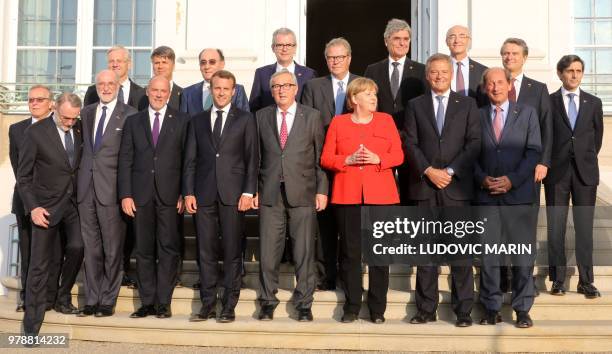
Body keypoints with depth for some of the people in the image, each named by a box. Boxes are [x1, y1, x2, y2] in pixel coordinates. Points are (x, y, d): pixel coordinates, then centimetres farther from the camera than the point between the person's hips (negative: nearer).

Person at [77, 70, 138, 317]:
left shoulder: (129, 115, -2)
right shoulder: (86, 112, 14)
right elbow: (83, 146, 17)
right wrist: (80, 176, 7)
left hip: (111, 190, -5)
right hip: (86, 188, 5)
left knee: (112, 249, 3)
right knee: (91, 248, 10)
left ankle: (108, 301, 13)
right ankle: (91, 299, 18)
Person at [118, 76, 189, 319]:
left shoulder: (181, 121, 6)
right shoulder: (133, 122, 13)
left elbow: (187, 160, 2)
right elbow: (125, 160, 8)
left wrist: (184, 193, -5)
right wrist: (125, 195, -1)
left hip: (169, 196, -2)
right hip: (141, 195, 2)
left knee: (168, 249, -1)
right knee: (143, 250, 5)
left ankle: (164, 303, 6)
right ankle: (147, 302, 13)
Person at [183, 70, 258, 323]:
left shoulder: (245, 120, 7)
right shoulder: (197, 121, 14)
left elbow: (252, 159, 2)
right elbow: (190, 160, 11)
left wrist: (248, 192, -7)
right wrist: (188, 192, 2)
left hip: (233, 194, -2)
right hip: (204, 194, 2)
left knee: (232, 252, 0)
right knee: (206, 252, 4)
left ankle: (229, 306, 7)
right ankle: (208, 305, 11)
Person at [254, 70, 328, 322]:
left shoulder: (312, 117, 6)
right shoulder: (261, 117, 10)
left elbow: (320, 156, 4)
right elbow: (256, 156, 11)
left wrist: (322, 190, -2)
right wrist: (253, 189, 4)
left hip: (303, 194, -1)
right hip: (270, 194, 1)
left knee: (304, 253, 2)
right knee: (268, 252, 3)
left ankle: (304, 304, 15)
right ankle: (268, 301, 19)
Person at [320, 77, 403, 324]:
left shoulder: (386, 120, 11)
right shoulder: (338, 122, 9)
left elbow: (398, 155, 6)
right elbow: (326, 159, 5)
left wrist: (377, 159, -11)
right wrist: (348, 160, -11)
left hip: (380, 194, 0)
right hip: (347, 195, 0)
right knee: (350, 252, 2)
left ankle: (377, 308, 9)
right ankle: (352, 307, 13)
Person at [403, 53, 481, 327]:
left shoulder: (467, 104, 10)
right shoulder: (415, 105, 12)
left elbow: (474, 143, 1)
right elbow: (410, 144, 4)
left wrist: (450, 171, -9)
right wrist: (429, 171, -10)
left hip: (457, 185, -1)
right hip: (424, 186, 1)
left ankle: (463, 310, 6)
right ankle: (426, 309, 11)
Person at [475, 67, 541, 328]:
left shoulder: (527, 113, 7)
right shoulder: (477, 116, 11)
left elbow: (533, 151, -1)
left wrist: (512, 179, -12)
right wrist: (482, 178, -10)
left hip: (519, 194, -1)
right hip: (486, 195, 1)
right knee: (487, 255, 3)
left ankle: (522, 309, 12)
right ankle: (491, 309, 13)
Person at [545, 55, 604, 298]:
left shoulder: (593, 103, 9)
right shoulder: (548, 102, 3)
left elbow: (598, 135, 15)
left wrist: (587, 159, 12)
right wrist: (547, 163, 3)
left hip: (585, 171, 2)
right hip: (557, 171, -1)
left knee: (585, 228, 3)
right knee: (555, 227, 1)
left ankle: (586, 281, 8)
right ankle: (557, 279, 10)